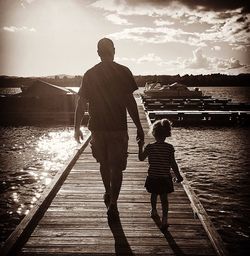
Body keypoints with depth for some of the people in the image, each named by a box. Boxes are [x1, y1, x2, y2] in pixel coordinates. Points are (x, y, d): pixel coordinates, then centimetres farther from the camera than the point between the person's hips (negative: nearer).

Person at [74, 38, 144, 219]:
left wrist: (77, 127, 14)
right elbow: (130, 102, -9)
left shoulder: (90, 74, 3)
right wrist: (139, 127, -3)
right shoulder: (123, 72, -5)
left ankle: (108, 194, 38)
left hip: (98, 127, 3)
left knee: (104, 163, 22)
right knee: (117, 167, 6)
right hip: (118, 128, -3)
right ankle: (112, 202, 0)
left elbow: (81, 103, 4)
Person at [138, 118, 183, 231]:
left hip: (153, 177, 1)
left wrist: (140, 147, 14)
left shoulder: (149, 147, -9)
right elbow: (173, 164, -6)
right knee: (164, 197, 6)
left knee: (154, 194, 23)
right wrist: (178, 175, 5)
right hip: (165, 178, 0)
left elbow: (141, 158, 1)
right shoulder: (169, 147, -8)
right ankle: (164, 218, -6)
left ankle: (154, 210, 44)